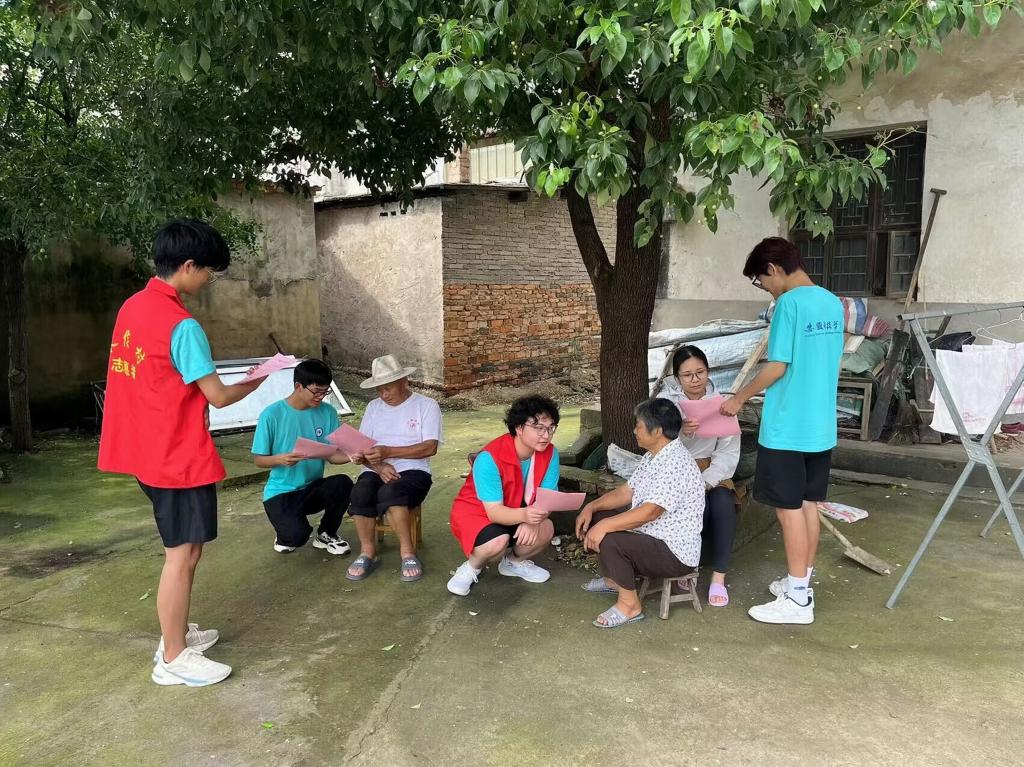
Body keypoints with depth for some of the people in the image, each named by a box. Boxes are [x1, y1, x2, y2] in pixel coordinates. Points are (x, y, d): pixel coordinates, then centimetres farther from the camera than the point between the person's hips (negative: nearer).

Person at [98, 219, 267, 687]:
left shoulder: (132, 308, 7)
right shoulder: (181, 326, -21)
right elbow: (219, 397, -18)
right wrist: (255, 383, -1)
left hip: (150, 452, 9)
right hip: (180, 456, -9)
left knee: (184, 549, 20)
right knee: (183, 554, 2)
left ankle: (176, 633, 32)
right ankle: (172, 660, 13)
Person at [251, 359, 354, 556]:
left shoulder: (327, 413, -2)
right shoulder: (272, 415, -12)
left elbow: (333, 455, -2)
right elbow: (259, 459, -6)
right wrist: (280, 459, -28)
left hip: (313, 488, 4)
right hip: (280, 492, -3)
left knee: (342, 483, -29)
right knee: (297, 536, -30)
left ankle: (326, 534, 1)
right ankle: (286, 535, 11)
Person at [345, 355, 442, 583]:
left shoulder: (426, 405, 3)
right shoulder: (373, 407, 15)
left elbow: (430, 447, -9)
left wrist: (388, 451, -18)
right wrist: (378, 466, -15)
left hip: (413, 471, -3)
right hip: (377, 472, 4)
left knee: (390, 493, -37)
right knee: (360, 494, -32)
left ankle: (408, 553, -22)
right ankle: (367, 553, -14)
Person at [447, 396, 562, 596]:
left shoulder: (550, 453, -16)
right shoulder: (489, 458, -32)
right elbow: (494, 511, -32)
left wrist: (532, 520, -38)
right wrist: (525, 515, -53)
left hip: (517, 512, 5)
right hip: (475, 511, -5)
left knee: (545, 530, -24)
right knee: (498, 541, -35)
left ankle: (514, 562, 10)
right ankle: (472, 567, 1)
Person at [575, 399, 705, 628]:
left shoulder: (676, 463, -25)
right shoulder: (652, 456, 8)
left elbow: (650, 512, -32)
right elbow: (627, 491, 12)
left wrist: (605, 526, -31)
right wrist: (592, 506, -1)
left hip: (676, 554, -10)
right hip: (650, 534, 11)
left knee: (609, 540, -28)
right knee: (597, 516, 11)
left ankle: (630, 605, -8)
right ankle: (615, 579, 24)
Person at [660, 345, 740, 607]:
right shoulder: (666, 401, -2)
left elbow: (728, 453, -6)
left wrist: (704, 482, -22)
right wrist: (679, 432, -38)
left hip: (711, 473, 2)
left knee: (723, 504, -30)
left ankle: (719, 576, -15)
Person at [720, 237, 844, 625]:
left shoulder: (790, 303, -15)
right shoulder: (833, 303, 10)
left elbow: (777, 367, -17)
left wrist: (740, 397, -4)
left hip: (788, 428, -8)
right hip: (821, 425, 8)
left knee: (790, 508, 0)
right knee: (808, 504, 16)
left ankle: (798, 599, 8)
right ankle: (802, 582, 28)